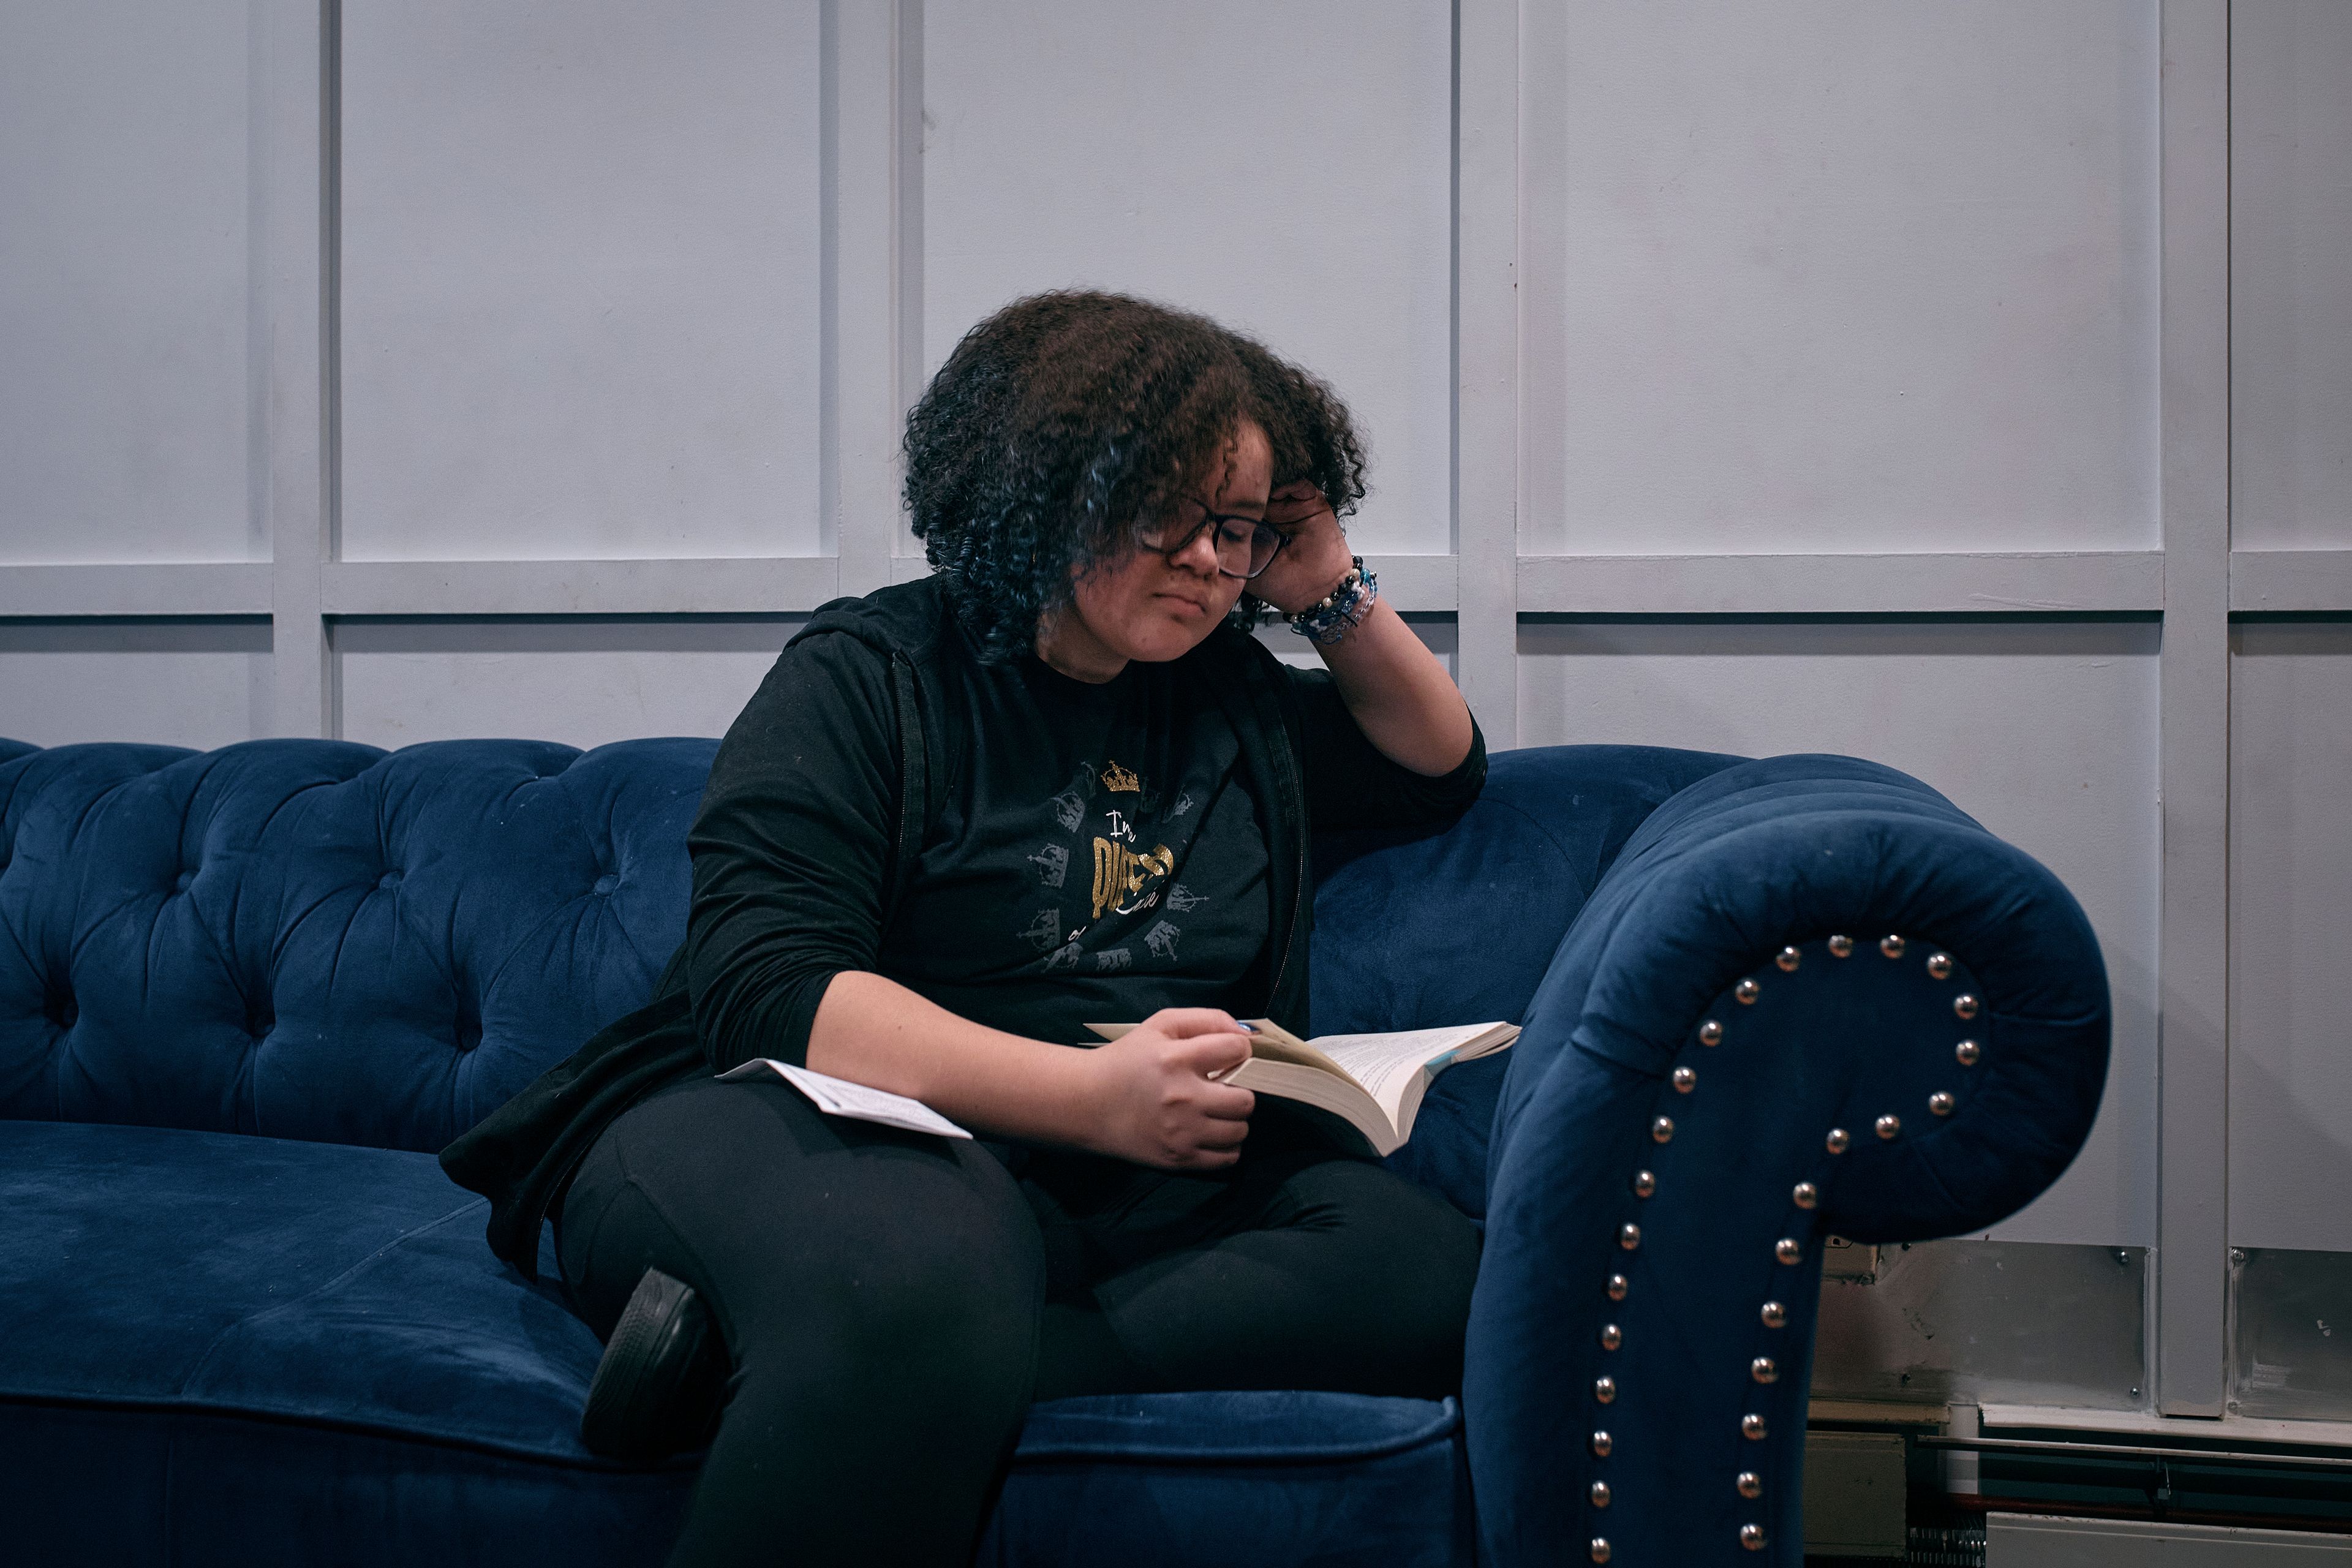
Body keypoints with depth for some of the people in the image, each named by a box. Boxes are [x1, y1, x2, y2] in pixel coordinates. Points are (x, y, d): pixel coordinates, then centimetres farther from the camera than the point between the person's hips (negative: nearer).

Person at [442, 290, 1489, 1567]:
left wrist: (1334, 590, 18)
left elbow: (1441, 766, 36)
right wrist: (1095, 1097, -22)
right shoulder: (874, 672, 2)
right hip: (807, 1130, -7)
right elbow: (763, 988, -11)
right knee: (921, 1271, -45)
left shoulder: (1232, 697, 21)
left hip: (1135, 1196, 8)